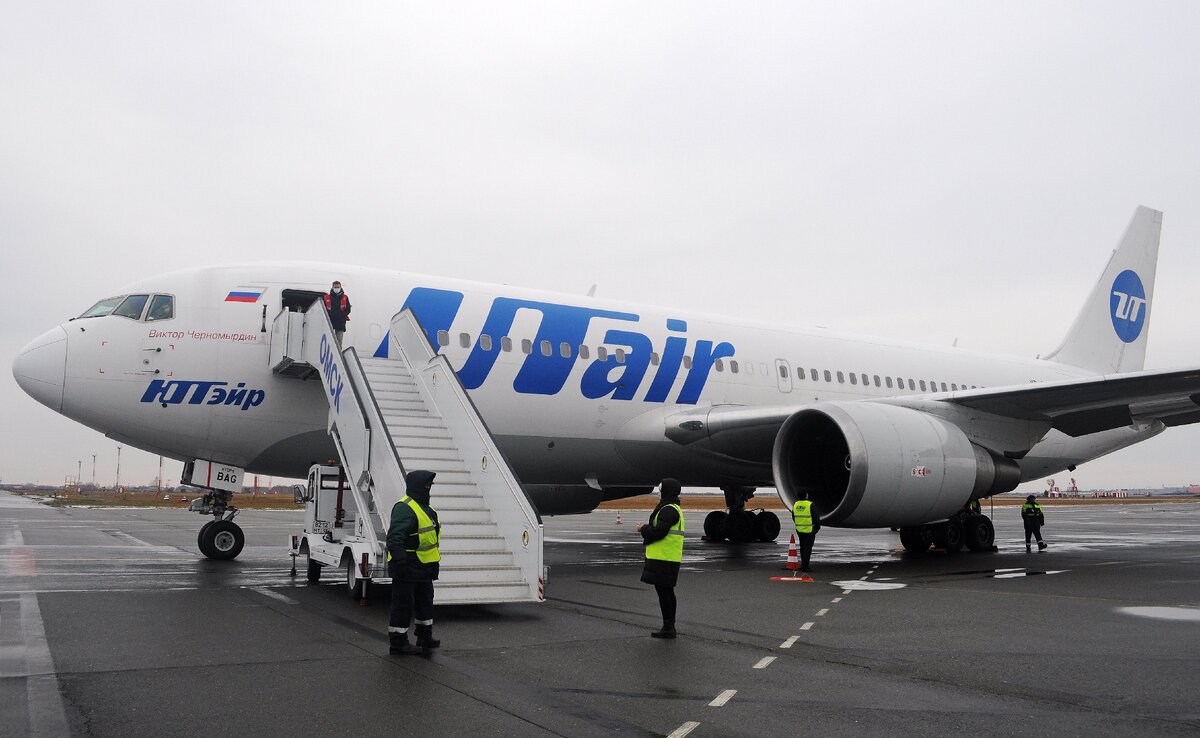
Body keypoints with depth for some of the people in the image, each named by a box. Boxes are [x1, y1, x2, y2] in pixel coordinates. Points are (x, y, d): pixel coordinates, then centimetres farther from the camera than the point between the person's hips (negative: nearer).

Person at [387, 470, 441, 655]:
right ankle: (398, 642, 7)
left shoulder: (424, 507, 16)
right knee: (403, 605, -2)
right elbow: (395, 538, -28)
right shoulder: (404, 508, -19)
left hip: (423, 568, 11)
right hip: (407, 568, -10)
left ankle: (425, 638, 31)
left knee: (425, 602, 19)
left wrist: (434, 564, 27)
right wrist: (399, 560, -38)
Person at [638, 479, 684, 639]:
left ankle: (668, 628, -3)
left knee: (663, 591, -6)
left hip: (663, 559, -11)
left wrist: (643, 529, -6)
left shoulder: (668, 510, -16)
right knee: (667, 591, 14)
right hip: (669, 559, 11)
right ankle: (669, 627, 20)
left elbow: (659, 532, -21)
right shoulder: (674, 509, 18)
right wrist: (647, 528, 10)